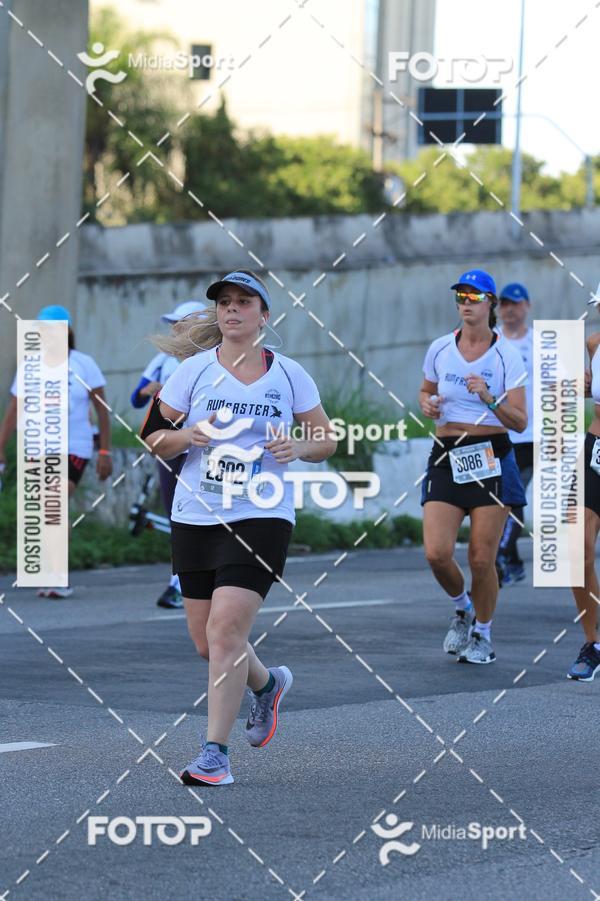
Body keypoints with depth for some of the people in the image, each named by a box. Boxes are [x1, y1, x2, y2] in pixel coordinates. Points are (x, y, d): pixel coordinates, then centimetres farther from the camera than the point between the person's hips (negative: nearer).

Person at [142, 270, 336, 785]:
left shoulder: (289, 374, 2)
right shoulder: (194, 369, 3)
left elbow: (327, 440, 11)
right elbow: (153, 438, 7)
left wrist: (298, 447, -11)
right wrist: (186, 436, -14)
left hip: (261, 516, -3)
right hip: (194, 517, 3)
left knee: (225, 630, -16)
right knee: (206, 641, 9)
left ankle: (215, 752, -10)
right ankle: (268, 684, 41)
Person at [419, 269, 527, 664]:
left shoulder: (507, 354, -4)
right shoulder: (440, 349, 5)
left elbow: (520, 422, -7)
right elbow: (427, 391, 23)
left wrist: (489, 398, -23)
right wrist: (428, 403, 0)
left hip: (491, 457, -2)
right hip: (446, 457, 2)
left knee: (482, 560, -5)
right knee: (437, 553, -11)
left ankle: (483, 632, 19)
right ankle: (462, 608, 20)